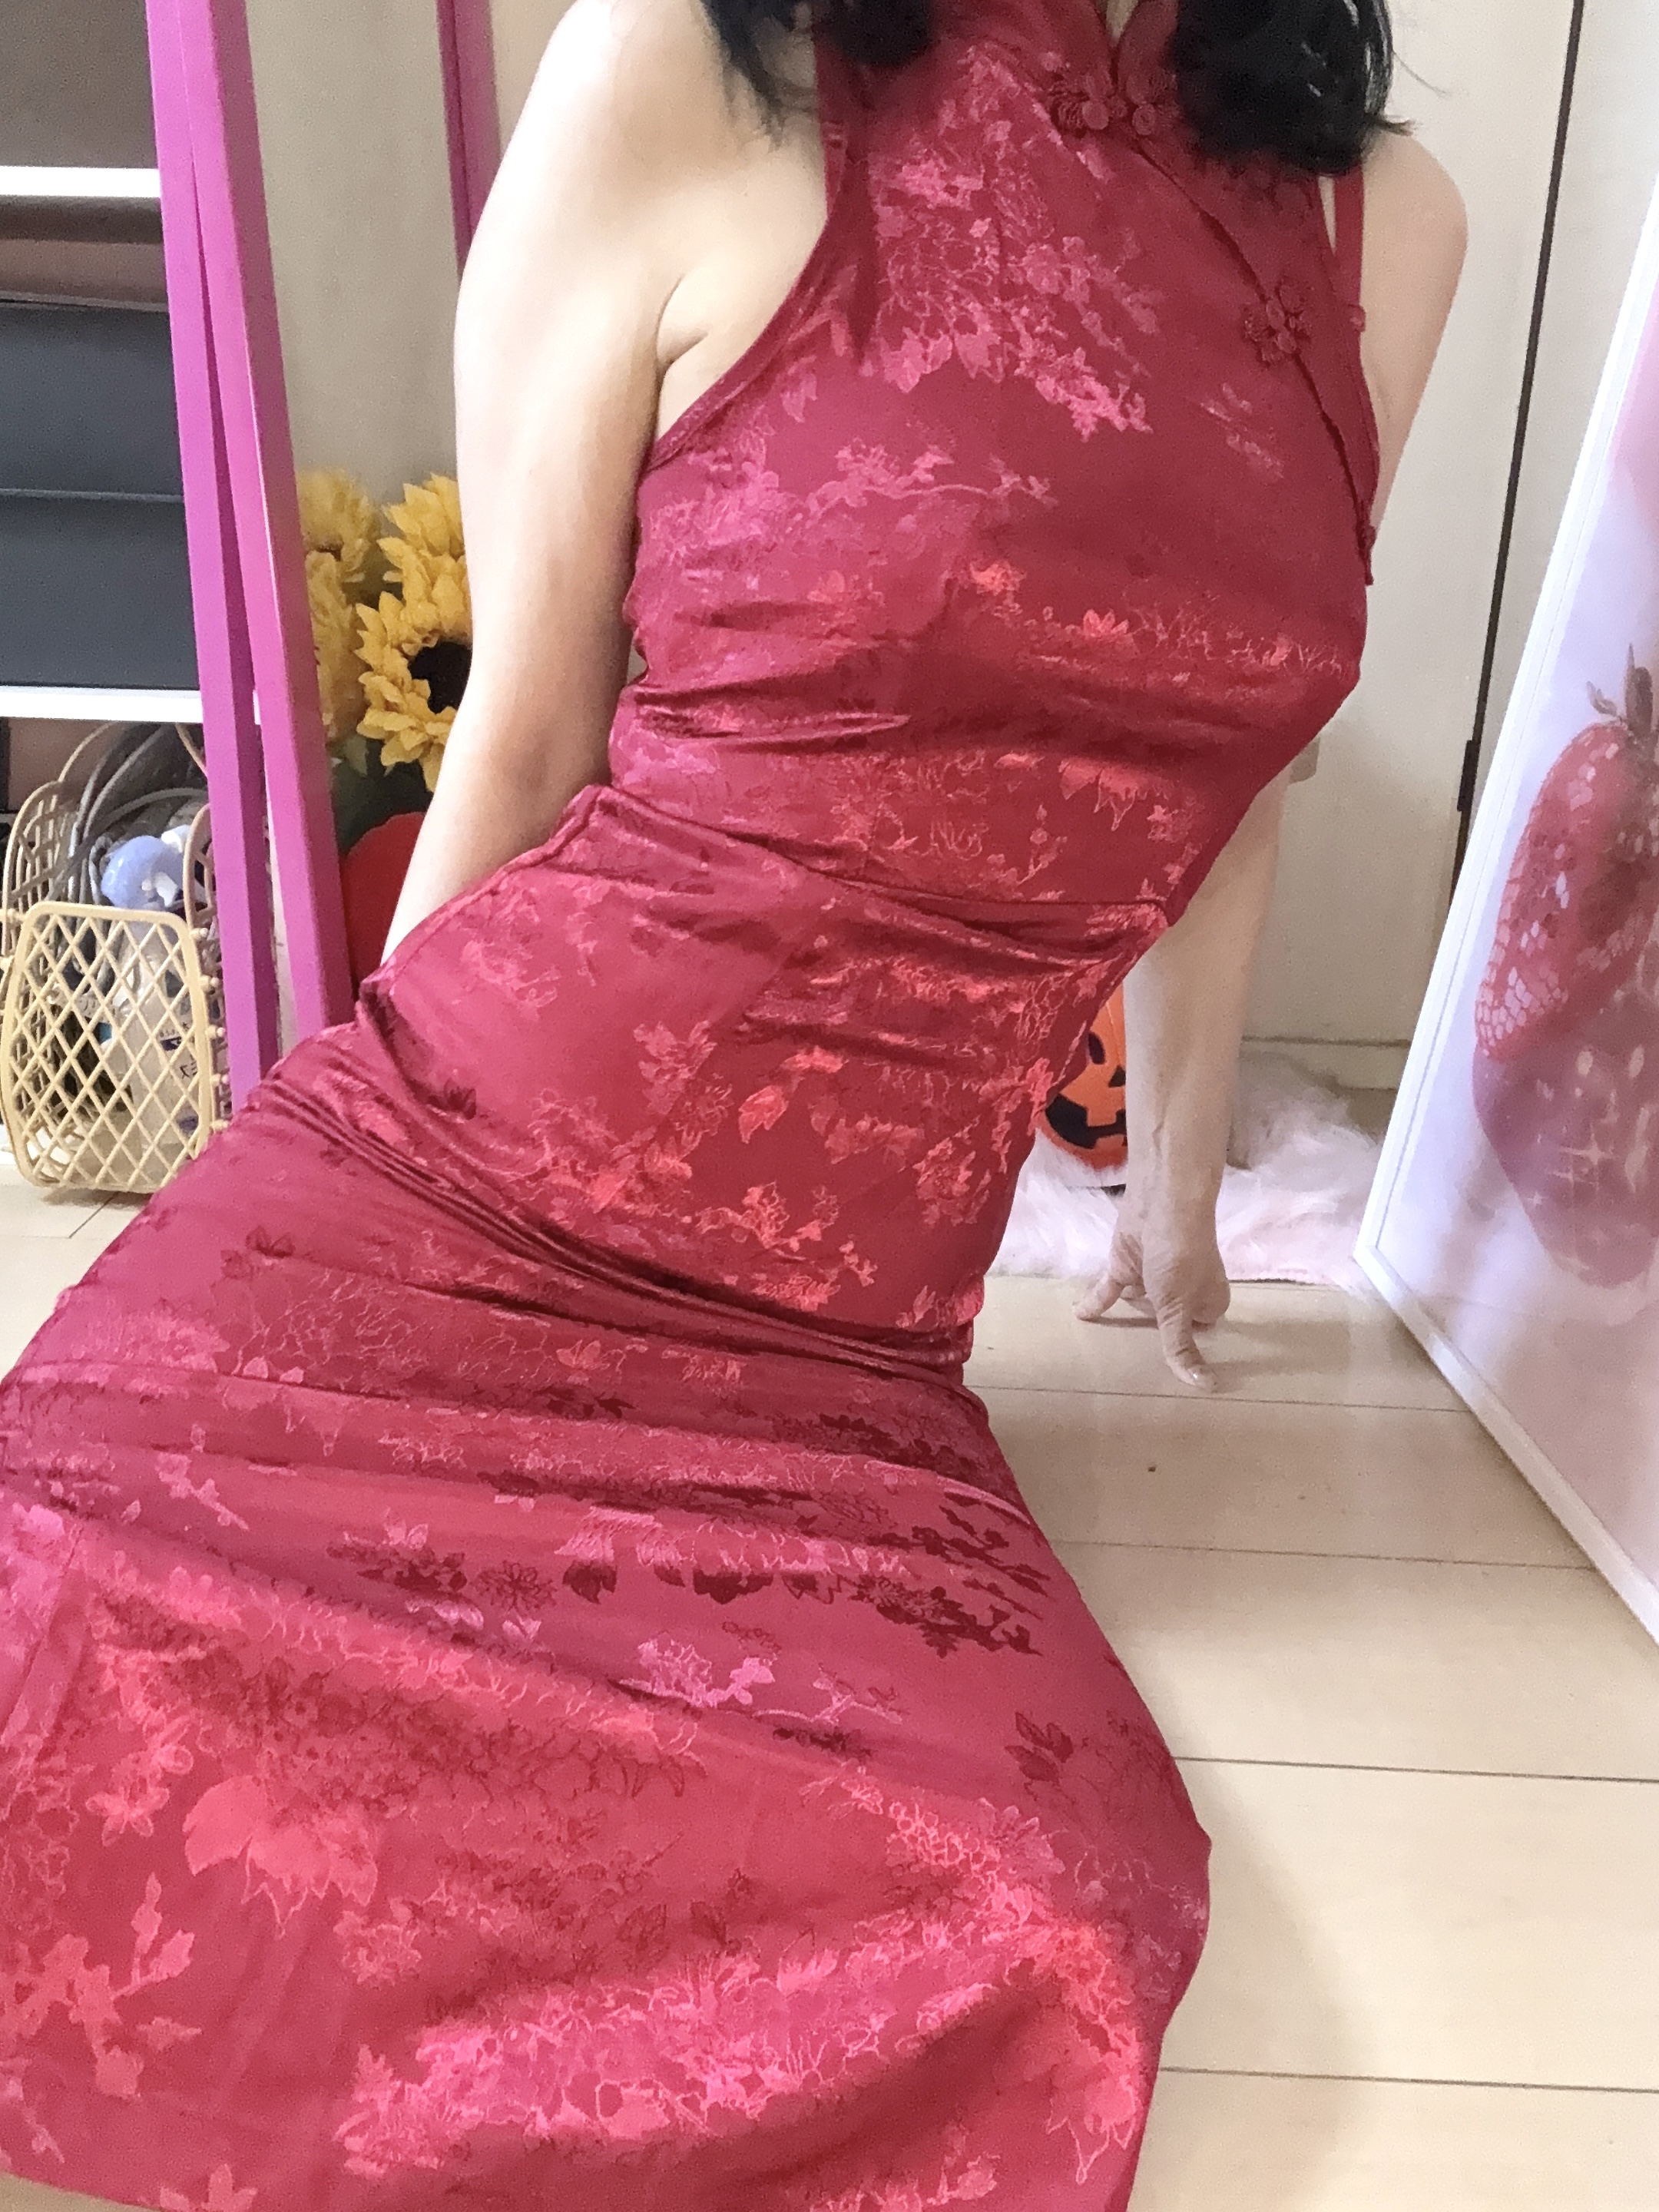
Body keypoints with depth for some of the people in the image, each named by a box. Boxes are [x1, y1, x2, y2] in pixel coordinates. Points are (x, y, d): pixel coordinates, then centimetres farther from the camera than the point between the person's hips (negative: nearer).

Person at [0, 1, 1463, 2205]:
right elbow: (523, 740, 3)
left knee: (1032, 1933, -20)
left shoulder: (1388, 230, 12)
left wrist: (1176, 1180, 29)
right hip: (444, 1198, -2)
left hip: (843, 1333, 4)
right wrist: (391, 1144, 11)